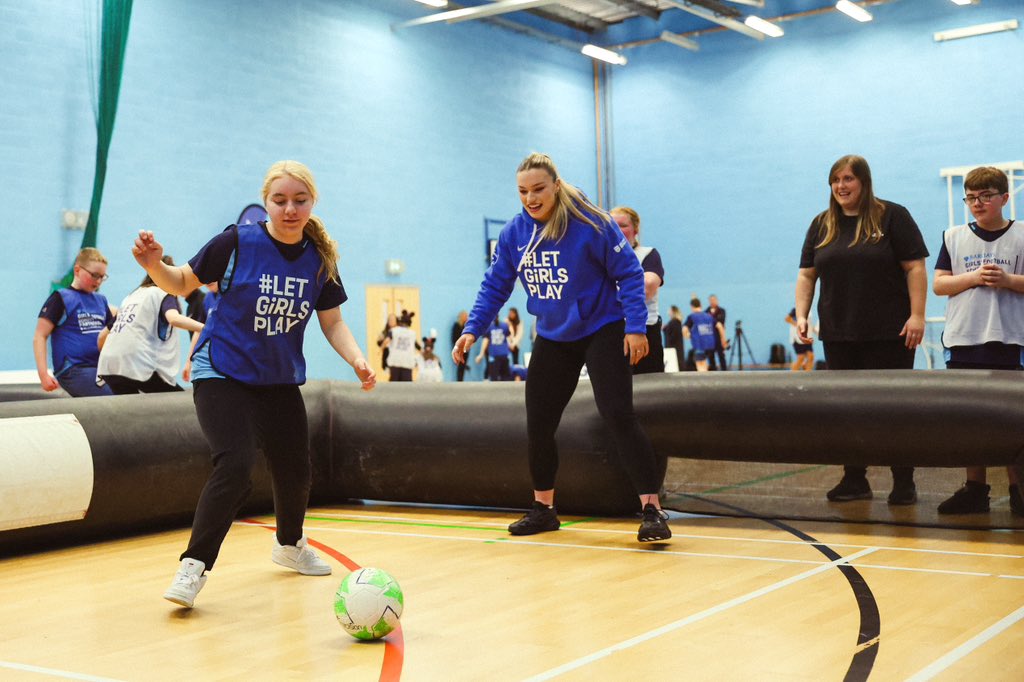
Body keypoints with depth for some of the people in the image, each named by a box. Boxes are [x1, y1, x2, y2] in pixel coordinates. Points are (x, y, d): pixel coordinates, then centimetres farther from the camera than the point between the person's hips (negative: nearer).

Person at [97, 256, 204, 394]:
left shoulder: (132, 296, 28)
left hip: (109, 366, 7)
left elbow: (103, 335, 28)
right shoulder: (164, 294, 9)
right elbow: (173, 318, -16)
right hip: (138, 363, -7)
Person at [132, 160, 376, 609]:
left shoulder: (321, 259, -4)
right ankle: (193, 566, -12)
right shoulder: (237, 243, -15)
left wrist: (357, 360, -14)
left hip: (280, 381, 5)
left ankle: (290, 545, 43)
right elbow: (183, 283, -3)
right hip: (222, 374, -5)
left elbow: (332, 322, 3)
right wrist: (154, 265, -24)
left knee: (294, 470, 14)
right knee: (235, 463, -24)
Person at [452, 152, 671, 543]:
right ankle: (543, 509, 25)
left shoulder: (590, 223, -18)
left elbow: (628, 272, -14)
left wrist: (636, 326, -20)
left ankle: (652, 510, -13)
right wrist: (472, 329, -7)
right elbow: (494, 287, 3)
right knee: (538, 423, 7)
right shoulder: (514, 233, -5)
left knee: (618, 415, -18)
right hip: (552, 338, 5)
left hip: (601, 331, -5)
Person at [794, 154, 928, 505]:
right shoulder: (821, 224, 11)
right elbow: (806, 275, 11)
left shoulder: (892, 216, -2)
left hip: (888, 333, -4)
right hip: (838, 336, 4)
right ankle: (854, 480, 16)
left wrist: (917, 315, -13)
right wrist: (801, 315, -2)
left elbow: (915, 268, -6)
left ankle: (904, 483, 10)